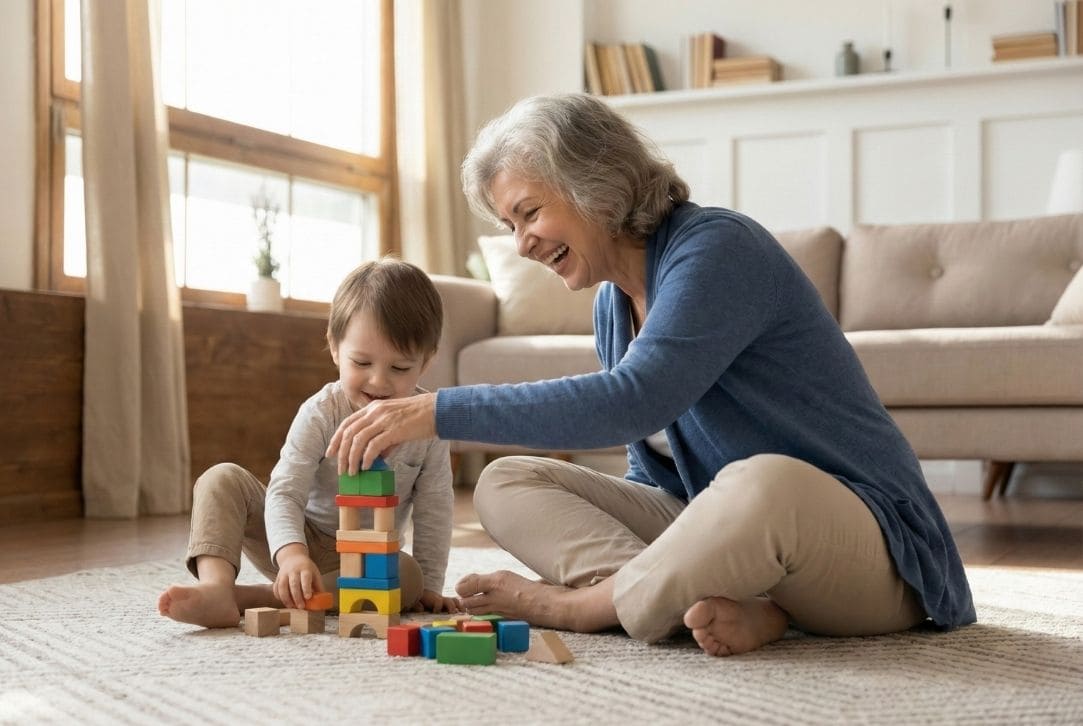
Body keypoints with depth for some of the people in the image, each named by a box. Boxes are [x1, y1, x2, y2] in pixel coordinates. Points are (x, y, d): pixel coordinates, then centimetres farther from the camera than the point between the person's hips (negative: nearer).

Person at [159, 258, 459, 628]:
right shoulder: (320, 413, -17)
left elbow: (434, 510, -5)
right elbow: (285, 491, -26)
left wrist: (430, 586, -7)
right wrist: (292, 554, -46)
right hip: (299, 542, 0)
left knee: (408, 574, -34)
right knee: (223, 478, -18)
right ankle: (217, 586, -42)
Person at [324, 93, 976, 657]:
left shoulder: (718, 247, -16)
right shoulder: (614, 304, 9)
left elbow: (630, 403, -30)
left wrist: (441, 412, -29)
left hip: (867, 548, -8)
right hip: (722, 525, 8)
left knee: (764, 484, -43)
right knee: (505, 484, -2)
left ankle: (588, 601, -16)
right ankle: (718, 606, -22)